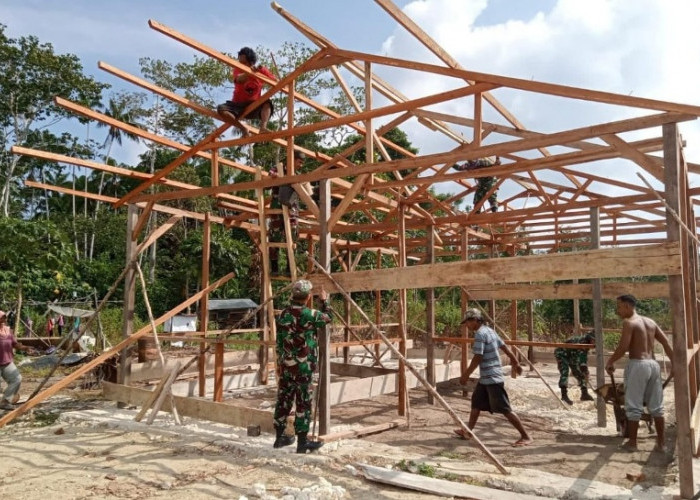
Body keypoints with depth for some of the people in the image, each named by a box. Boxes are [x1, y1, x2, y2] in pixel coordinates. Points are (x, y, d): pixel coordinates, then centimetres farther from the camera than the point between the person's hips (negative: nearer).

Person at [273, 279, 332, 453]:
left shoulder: (283, 314, 5)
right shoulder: (308, 314, -17)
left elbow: (279, 340, 12)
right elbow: (327, 318, 3)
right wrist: (325, 301, 19)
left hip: (285, 366, 7)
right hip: (303, 367, -7)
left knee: (283, 400, 14)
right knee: (303, 404, 2)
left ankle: (279, 437, 25)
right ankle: (302, 442, 9)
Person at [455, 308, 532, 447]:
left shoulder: (480, 334, -17)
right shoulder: (489, 330, 11)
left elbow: (477, 358, -20)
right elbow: (504, 347, 17)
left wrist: (465, 375, -14)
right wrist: (515, 362, 26)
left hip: (492, 377, -10)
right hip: (485, 377, 10)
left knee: (504, 409, -5)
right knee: (476, 403, 16)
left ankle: (526, 436, 1)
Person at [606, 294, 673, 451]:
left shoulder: (628, 322, -9)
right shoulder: (650, 321, 13)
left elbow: (623, 347, -16)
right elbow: (666, 342, 11)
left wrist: (610, 361, -3)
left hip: (637, 364, -7)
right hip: (653, 364, 7)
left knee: (634, 406, 3)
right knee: (656, 406, 13)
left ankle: (632, 442, 10)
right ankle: (660, 443, 17)